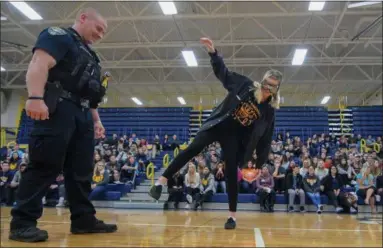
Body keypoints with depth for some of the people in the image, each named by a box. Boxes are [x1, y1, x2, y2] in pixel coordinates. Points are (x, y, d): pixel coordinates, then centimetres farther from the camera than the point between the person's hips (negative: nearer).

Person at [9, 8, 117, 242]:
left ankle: (84, 219, 11)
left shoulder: (89, 54, 29)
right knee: (44, 165, -12)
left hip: (82, 115, 9)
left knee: (82, 170, 6)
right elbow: (39, 65, -15)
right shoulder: (58, 36, 2)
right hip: (57, 109, -9)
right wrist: (36, 97, -28)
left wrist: (96, 120, 24)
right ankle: (23, 222, -6)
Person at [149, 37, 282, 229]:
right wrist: (212, 52, -17)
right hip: (218, 125, 0)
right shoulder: (246, 85, -6)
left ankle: (232, 215, 11)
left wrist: (260, 164, 0)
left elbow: (265, 140, -1)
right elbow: (223, 72, -3)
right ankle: (161, 182, -11)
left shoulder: (269, 112, -6)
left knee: (231, 172, -2)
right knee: (192, 149, -17)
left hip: (235, 137, 0)